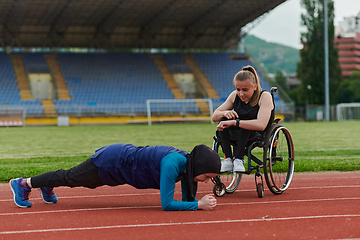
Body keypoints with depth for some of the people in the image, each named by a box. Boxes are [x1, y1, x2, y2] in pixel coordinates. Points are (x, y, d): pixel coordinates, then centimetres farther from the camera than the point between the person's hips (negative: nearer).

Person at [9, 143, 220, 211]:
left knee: (75, 180, 31)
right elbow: (167, 204, -37)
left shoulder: (188, 163, -13)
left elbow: (187, 199, -1)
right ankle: (24, 184, 37)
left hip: (126, 156, 7)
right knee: (71, 177, 15)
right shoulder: (172, 164, -37)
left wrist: (203, 200, -20)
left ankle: (48, 186, 57)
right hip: (112, 162, -7)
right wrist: (200, 205, -36)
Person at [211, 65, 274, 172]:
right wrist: (225, 113, -25)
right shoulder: (235, 96, -3)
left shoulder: (265, 96, -20)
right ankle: (228, 159, -25)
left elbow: (261, 125, -35)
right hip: (238, 134, 5)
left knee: (245, 124, -34)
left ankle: (238, 159, -33)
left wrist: (234, 122, -39)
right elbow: (214, 116, -1)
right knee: (223, 120, -22)